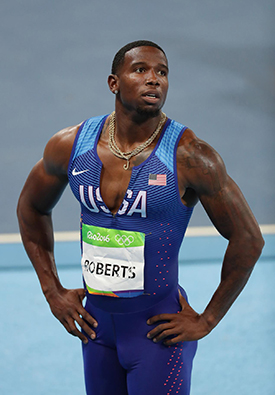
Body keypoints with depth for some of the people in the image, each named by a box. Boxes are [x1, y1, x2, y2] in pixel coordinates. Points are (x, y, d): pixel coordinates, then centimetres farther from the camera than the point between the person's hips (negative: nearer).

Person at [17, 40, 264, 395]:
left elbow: (248, 239, -9)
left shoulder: (189, 157, -15)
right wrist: (53, 292, 10)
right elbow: (31, 207, 15)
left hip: (160, 331, -4)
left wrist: (206, 321, -7)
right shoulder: (71, 145, -3)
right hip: (97, 323, 4)